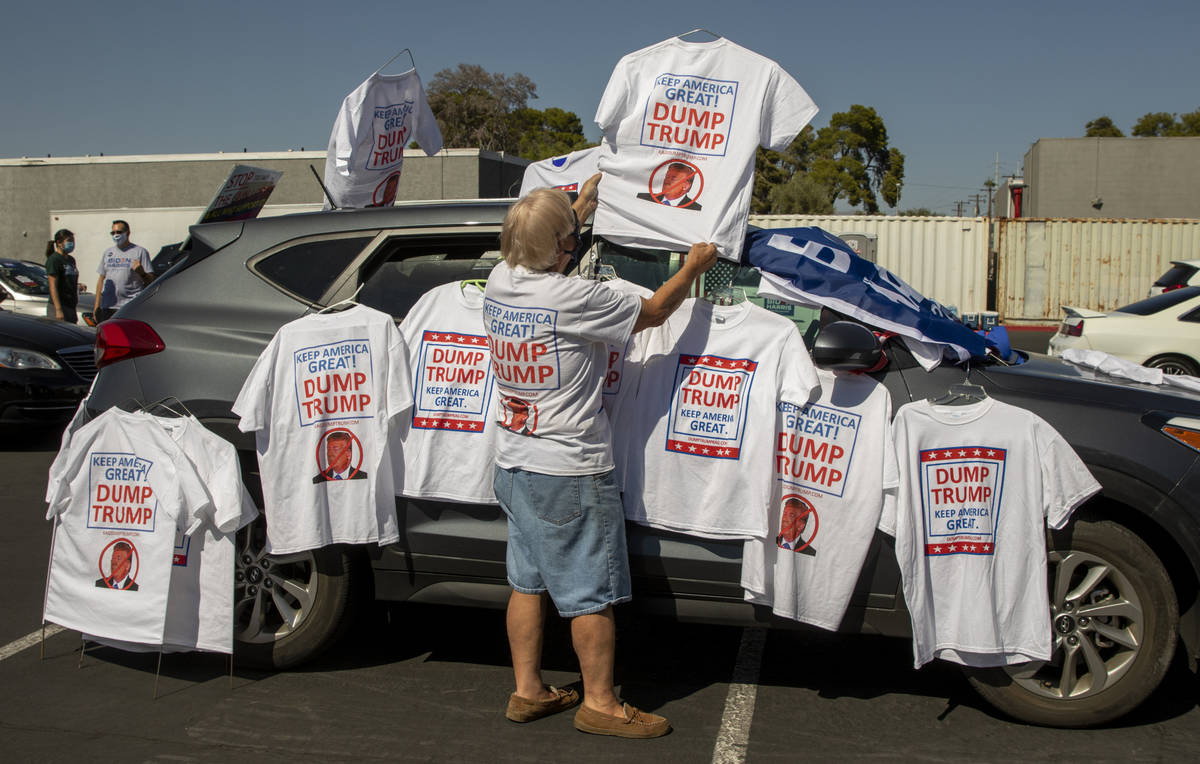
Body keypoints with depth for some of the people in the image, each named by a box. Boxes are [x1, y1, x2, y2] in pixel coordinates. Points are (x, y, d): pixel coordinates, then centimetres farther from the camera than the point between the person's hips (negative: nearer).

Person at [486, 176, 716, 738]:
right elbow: (651, 313, -7)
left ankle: (527, 691, 26)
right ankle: (599, 704, 15)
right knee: (593, 594, 4)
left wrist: (579, 207, 32)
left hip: (513, 464, 8)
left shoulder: (499, 282, 0)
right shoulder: (575, 298, -21)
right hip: (570, 472, -8)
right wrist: (694, 266, 9)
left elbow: (539, 259, 25)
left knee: (528, 582, 16)